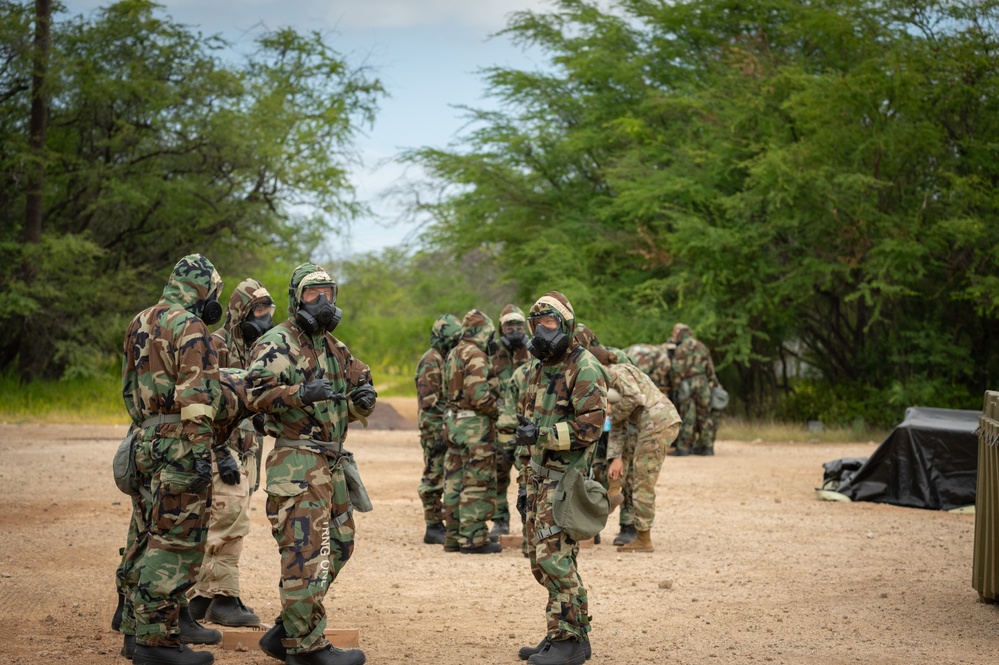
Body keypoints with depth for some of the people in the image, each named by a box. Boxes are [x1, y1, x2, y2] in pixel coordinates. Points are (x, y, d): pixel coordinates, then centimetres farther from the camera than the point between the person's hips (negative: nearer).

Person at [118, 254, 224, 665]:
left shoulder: (139, 324, 16)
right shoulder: (189, 328, -12)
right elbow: (195, 396, -19)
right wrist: (202, 450, -21)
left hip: (146, 442, 9)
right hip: (179, 446, -9)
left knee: (146, 537, 15)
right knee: (176, 542, -7)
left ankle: (137, 629, 21)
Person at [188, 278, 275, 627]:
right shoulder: (216, 347, -11)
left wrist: (255, 461, 22)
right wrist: (221, 455, -22)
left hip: (245, 451, 9)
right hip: (222, 450, -9)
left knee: (219, 526, 9)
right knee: (230, 520, -15)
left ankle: (201, 596, 14)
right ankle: (223, 598, -13)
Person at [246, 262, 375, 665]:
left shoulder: (335, 348, 19)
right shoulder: (278, 342, -6)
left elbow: (355, 407, 24)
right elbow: (256, 392, -18)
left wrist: (364, 397, 1)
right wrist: (302, 394, -30)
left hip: (332, 464, 9)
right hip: (296, 462, -9)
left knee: (337, 547, 13)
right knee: (306, 553, -8)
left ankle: (286, 631, 22)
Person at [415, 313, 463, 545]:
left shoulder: (448, 360, 17)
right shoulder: (431, 362, -13)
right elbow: (427, 401, -19)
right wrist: (436, 434, -22)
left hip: (448, 430, 9)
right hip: (436, 430, -9)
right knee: (434, 479, -5)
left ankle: (447, 524, 17)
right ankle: (433, 528, -1)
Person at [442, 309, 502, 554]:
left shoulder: (454, 354, 15)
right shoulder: (475, 355, -15)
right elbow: (478, 394, -23)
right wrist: (498, 411, -9)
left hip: (453, 420, 10)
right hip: (475, 424, -10)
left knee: (455, 482, 12)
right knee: (478, 483, -4)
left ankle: (453, 535, 17)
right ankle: (473, 538, -3)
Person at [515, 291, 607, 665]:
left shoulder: (584, 368, -12)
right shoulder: (538, 370, 15)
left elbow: (591, 425, -19)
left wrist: (542, 434, -22)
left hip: (566, 476, -9)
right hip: (539, 474, 9)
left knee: (554, 556, -14)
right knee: (540, 557, 10)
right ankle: (576, 632, 19)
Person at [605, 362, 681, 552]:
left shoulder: (617, 372, -5)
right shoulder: (609, 385, 23)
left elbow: (635, 397, -21)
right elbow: (618, 427, 19)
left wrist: (616, 414, -3)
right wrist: (616, 458, 7)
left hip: (658, 422, -10)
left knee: (643, 481, -5)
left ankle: (643, 539, 1)